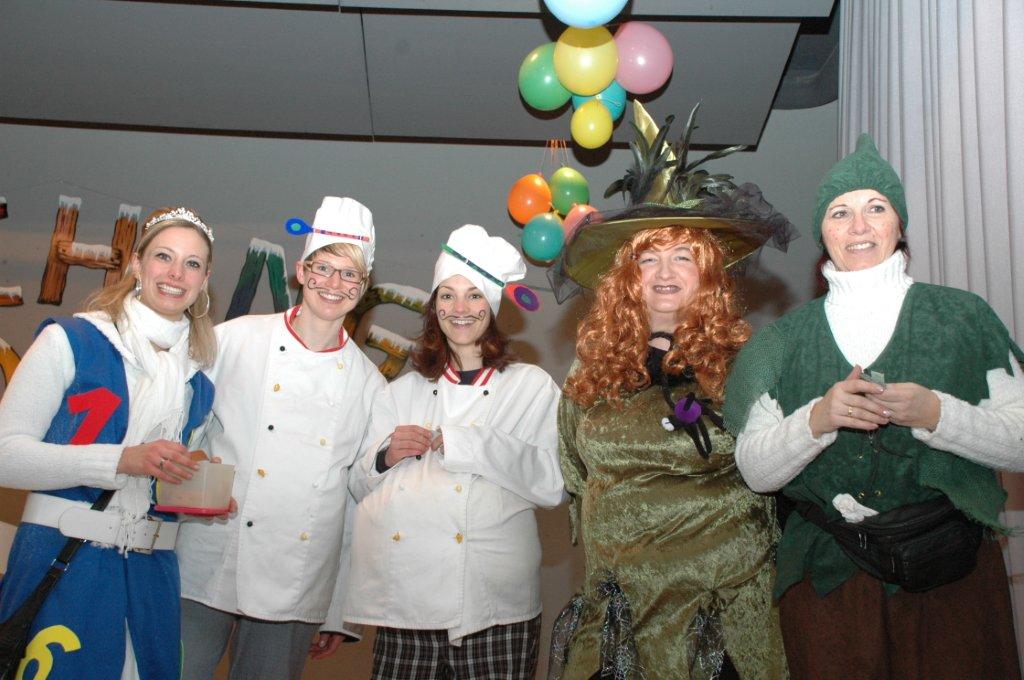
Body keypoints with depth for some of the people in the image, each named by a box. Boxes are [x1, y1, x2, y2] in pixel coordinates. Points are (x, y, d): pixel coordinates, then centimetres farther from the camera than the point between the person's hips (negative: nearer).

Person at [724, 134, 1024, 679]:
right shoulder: (787, 339, 4)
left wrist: (934, 413, -19)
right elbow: (754, 470, -2)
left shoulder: (962, 316, 2)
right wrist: (816, 420, -19)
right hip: (825, 577, 1)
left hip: (949, 573, 0)